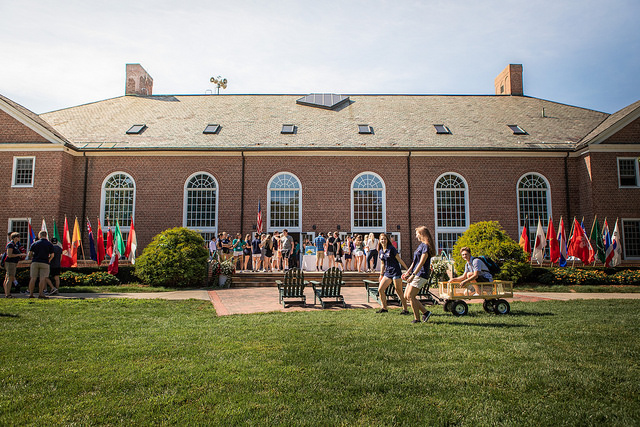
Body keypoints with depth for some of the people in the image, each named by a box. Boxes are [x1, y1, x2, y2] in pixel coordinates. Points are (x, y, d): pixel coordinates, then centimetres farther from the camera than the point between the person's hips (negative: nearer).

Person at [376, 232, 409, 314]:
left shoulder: (391, 249, -8)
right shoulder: (380, 251, 10)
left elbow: (399, 260, -7)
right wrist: (381, 275, 20)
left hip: (396, 272, -7)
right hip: (387, 273, 7)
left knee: (399, 291, -5)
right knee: (380, 289, 1)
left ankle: (405, 309, 4)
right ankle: (384, 308, 13)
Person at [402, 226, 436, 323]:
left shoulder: (426, 246, -13)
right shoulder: (421, 245, 18)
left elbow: (421, 263, -20)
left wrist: (413, 275, -24)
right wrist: (408, 272, 20)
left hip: (421, 275, -10)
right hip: (414, 274, 10)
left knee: (410, 296, -11)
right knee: (406, 296, 7)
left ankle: (417, 318, 1)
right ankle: (425, 312, 13)